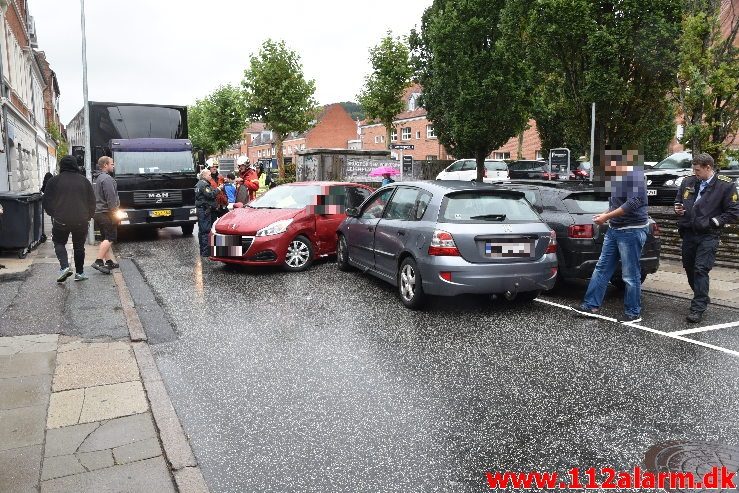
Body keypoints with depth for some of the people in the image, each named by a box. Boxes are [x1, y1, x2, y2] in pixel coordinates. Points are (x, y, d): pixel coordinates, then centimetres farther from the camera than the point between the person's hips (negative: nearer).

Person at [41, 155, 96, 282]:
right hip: (81, 220, 2)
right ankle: (79, 273, 16)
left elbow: (46, 201, 1)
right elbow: (92, 201, 6)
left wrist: (53, 214, 17)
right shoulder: (84, 181, 4)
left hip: (61, 220, -1)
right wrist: (88, 216, 17)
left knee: (59, 243, 14)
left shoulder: (54, 181, -2)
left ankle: (64, 267, -7)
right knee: (79, 246, 12)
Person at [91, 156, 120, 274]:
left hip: (97, 212, 10)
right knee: (110, 238, -9)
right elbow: (111, 199, -20)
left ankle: (109, 261, 15)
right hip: (106, 213, -10)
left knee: (105, 238, 12)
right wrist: (114, 213, -16)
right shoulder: (107, 179, -15)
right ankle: (98, 261, -15)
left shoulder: (96, 179, 19)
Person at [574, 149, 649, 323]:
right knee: (602, 268, 10)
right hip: (614, 230, 9)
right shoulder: (617, 177, 12)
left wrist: (607, 217, -19)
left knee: (631, 275, 0)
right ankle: (591, 305, 17)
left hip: (631, 231, -9)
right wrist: (606, 214, 5)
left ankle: (633, 313, 12)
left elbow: (633, 203, -24)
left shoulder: (634, 175, -16)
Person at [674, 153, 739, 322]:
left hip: (708, 236, -5)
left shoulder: (725, 185, -5)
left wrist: (713, 222, -13)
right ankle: (701, 298, 33)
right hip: (688, 233, 5)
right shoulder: (688, 182, 8)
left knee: (701, 270, -11)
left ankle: (698, 309, -7)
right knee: (689, 269, 12)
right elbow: (678, 201, 23)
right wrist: (678, 209, 1)